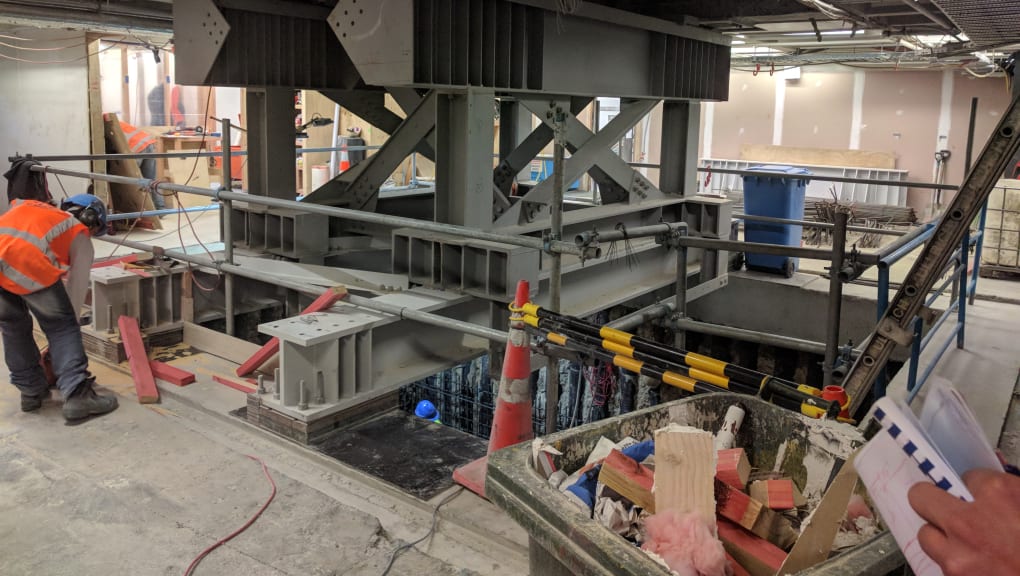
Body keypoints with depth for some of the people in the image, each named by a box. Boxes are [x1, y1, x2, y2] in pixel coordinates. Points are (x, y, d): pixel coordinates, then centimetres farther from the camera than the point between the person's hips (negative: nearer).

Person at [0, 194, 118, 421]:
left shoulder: (27, 207, 37)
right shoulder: (80, 235, 22)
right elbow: (77, 288, 21)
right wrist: (69, 321, 34)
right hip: (26, 263, -5)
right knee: (62, 328, 8)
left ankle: (31, 391, 29)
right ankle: (77, 395, -1)